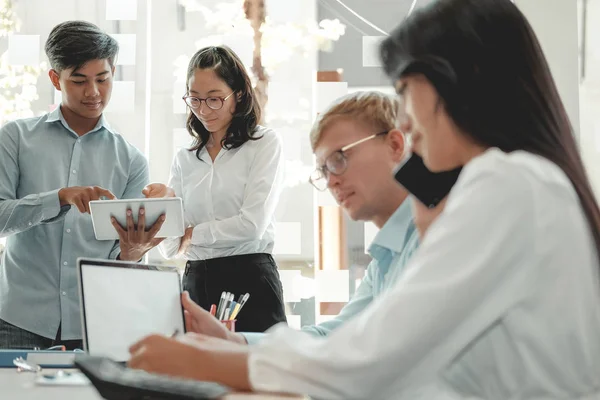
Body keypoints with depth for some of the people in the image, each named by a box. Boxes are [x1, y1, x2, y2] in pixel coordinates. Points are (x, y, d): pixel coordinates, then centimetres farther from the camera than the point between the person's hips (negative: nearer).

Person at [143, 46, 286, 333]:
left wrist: (192, 233, -1)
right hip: (195, 284, 4)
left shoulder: (265, 143, 1)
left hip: (249, 280, -4)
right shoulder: (185, 159, 13)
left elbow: (252, 223, -11)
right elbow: (172, 249, 8)